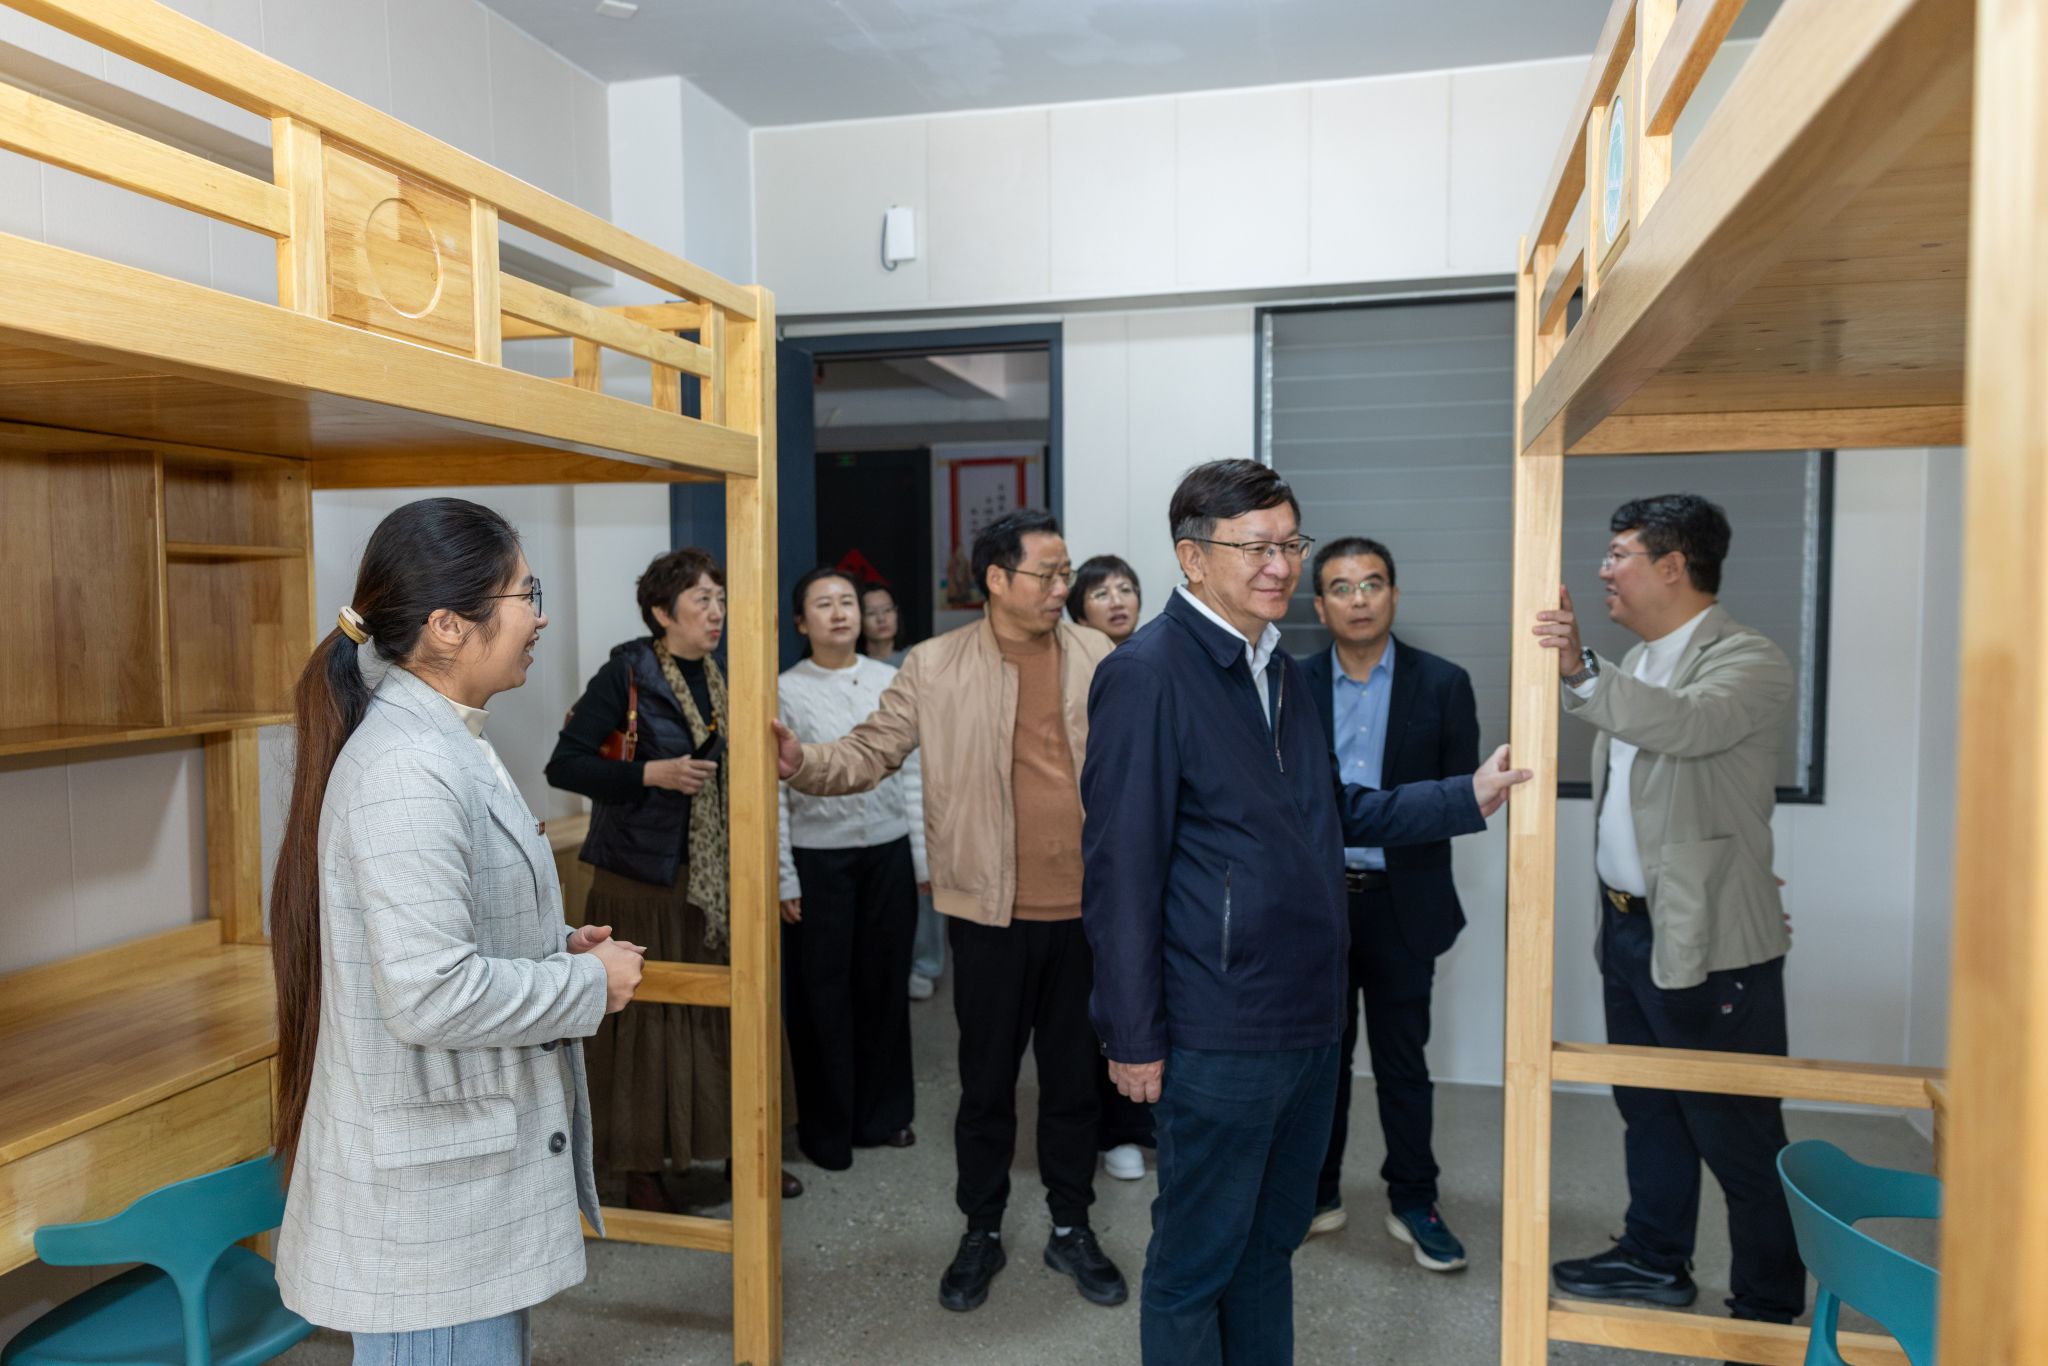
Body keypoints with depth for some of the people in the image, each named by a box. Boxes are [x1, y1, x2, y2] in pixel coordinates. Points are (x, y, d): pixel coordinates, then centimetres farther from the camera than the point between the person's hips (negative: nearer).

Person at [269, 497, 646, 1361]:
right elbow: (431, 995, -29)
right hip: (432, 1192, -10)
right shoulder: (406, 773, -25)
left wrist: (557, 946, 4)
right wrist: (592, 984, -16)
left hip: (471, 1152, 10)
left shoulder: (445, 744, 7)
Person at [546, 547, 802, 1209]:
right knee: (646, 1020, 2)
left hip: (717, 878, 6)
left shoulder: (720, 678, 9)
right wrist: (651, 773, -23)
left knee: (731, 1011, 10)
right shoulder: (626, 674, -10)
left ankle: (740, 1149, 25)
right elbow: (564, 764, -15)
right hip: (644, 876, -6)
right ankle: (642, 1170, 17)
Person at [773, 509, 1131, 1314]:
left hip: (1086, 910, 2)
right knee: (986, 1081, 13)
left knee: (1074, 1076, 16)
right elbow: (869, 755, -5)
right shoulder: (936, 667, -5)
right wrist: (799, 761, -23)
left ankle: (1071, 1230, 35)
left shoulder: (1099, 659, 1)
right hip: (991, 914, -1)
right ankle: (981, 1233, 34)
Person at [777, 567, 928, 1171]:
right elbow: (775, 794, -5)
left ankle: (882, 1113, 32)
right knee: (821, 992, 8)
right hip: (817, 859, -3)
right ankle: (827, 1130, 26)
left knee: (884, 984, 13)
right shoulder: (786, 692, -6)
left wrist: (924, 859, 4)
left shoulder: (892, 682, 3)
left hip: (888, 854, 3)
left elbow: (913, 775, 6)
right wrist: (784, 881, -6)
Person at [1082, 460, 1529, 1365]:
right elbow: (1121, 869, -17)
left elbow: (1334, 814, 17)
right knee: (1196, 1261, 9)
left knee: (1271, 1241, 22)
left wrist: (1469, 797, 7)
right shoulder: (1148, 673, -16)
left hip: (1307, 1018, 8)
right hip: (1218, 1035, -8)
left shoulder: (1279, 668, 11)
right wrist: (1134, 1037, -15)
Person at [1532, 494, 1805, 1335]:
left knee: (1739, 1135, 4)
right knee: (1648, 1108, 20)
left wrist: (1581, 675, -49)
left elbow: (1691, 723, -38)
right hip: (1629, 924, 9)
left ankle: (1770, 1311, 20)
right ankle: (1654, 1260, 37)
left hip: (1709, 941, -9)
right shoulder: (1638, 665, 13)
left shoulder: (1749, 663, -15)